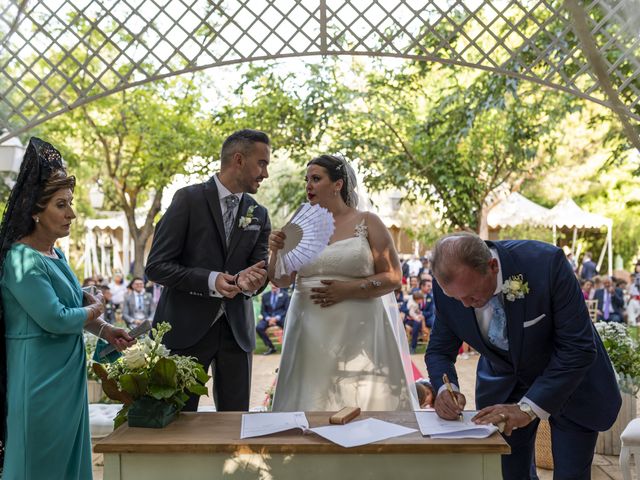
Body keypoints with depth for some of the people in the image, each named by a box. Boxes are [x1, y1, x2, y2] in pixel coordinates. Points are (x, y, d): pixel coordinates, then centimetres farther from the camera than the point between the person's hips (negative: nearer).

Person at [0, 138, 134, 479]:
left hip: (66, 371, 9)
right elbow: (54, 318, -22)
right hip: (39, 373, -8)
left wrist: (105, 331, 9)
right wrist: (96, 309, -6)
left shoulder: (56, 254, 9)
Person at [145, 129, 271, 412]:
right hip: (187, 328, -4)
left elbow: (260, 268, 5)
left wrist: (250, 279, -19)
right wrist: (211, 280, -22)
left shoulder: (259, 215, 9)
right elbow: (156, 266, -10)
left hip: (236, 330, 4)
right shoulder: (189, 199, -6)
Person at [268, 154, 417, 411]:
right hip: (311, 333, 3)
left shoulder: (368, 223, 0)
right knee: (312, 399, 4)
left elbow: (393, 277, -4)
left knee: (360, 399, -1)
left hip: (358, 330, -3)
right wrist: (277, 252, -10)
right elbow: (281, 280, 9)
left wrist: (348, 289, -15)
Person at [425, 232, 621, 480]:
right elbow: (439, 350, -5)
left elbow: (579, 348, -27)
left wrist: (529, 407, -32)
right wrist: (446, 389, -27)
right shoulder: (448, 284, -20)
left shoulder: (546, 263, -32)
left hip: (570, 380, -2)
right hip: (503, 383, 3)